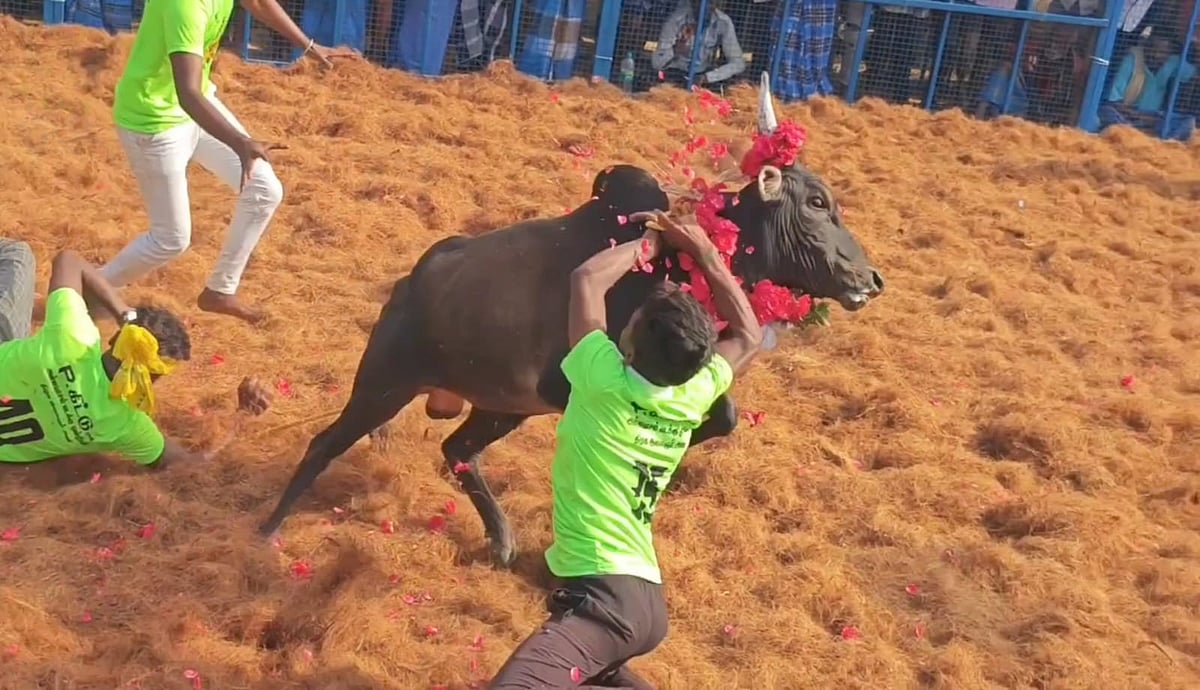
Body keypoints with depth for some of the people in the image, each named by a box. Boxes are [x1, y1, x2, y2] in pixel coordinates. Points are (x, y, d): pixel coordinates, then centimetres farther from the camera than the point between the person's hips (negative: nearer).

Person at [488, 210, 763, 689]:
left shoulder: (604, 382, -15)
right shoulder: (694, 395, 2)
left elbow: (587, 277, -6)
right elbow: (748, 337, 21)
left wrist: (645, 244, 9)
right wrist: (704, 254, 19)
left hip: (606, 595, -8)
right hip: (644, 598, 8)